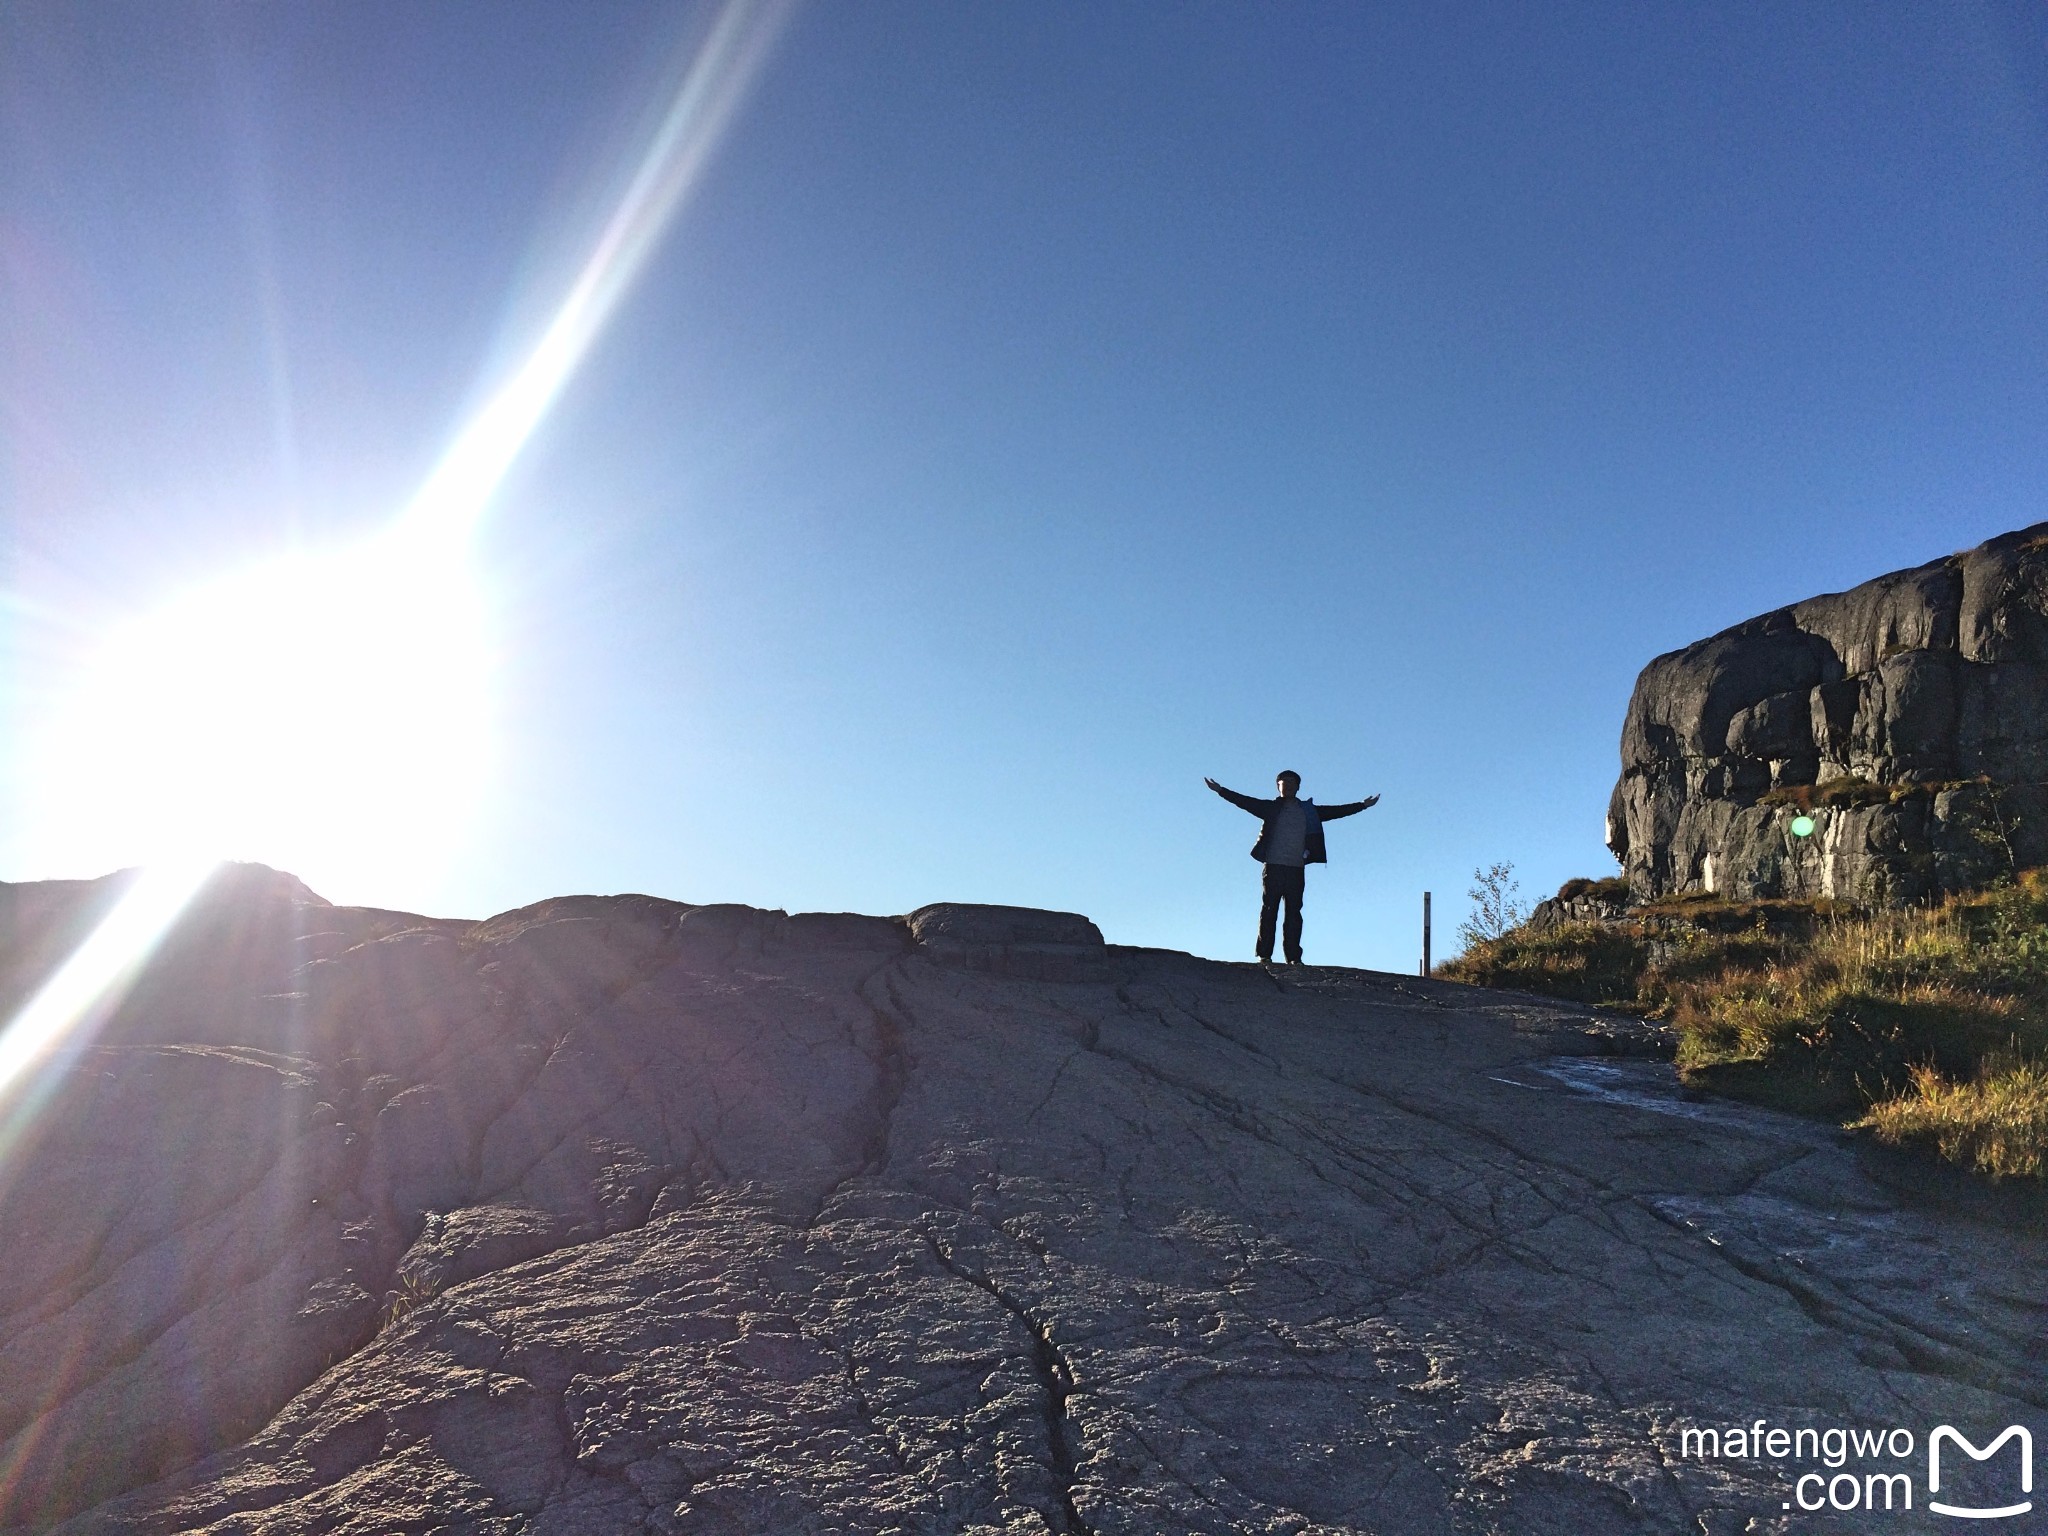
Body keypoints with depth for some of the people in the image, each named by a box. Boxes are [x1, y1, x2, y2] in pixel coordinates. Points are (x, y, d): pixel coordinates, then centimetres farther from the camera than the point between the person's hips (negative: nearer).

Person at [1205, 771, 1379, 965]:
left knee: (1294, 913, -1)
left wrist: (1362, 804, 15)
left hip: (1297, 868, 2)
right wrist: (1221, 790, -4)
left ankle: (1293, 957, 0)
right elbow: (1245, 801, 4)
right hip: (1273, 866, -2)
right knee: (1269, 910, -4)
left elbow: (1336, 811, 17)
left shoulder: (1309, 811, 16)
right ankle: (1264, 955, -3)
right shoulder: (1270, 808, 10)